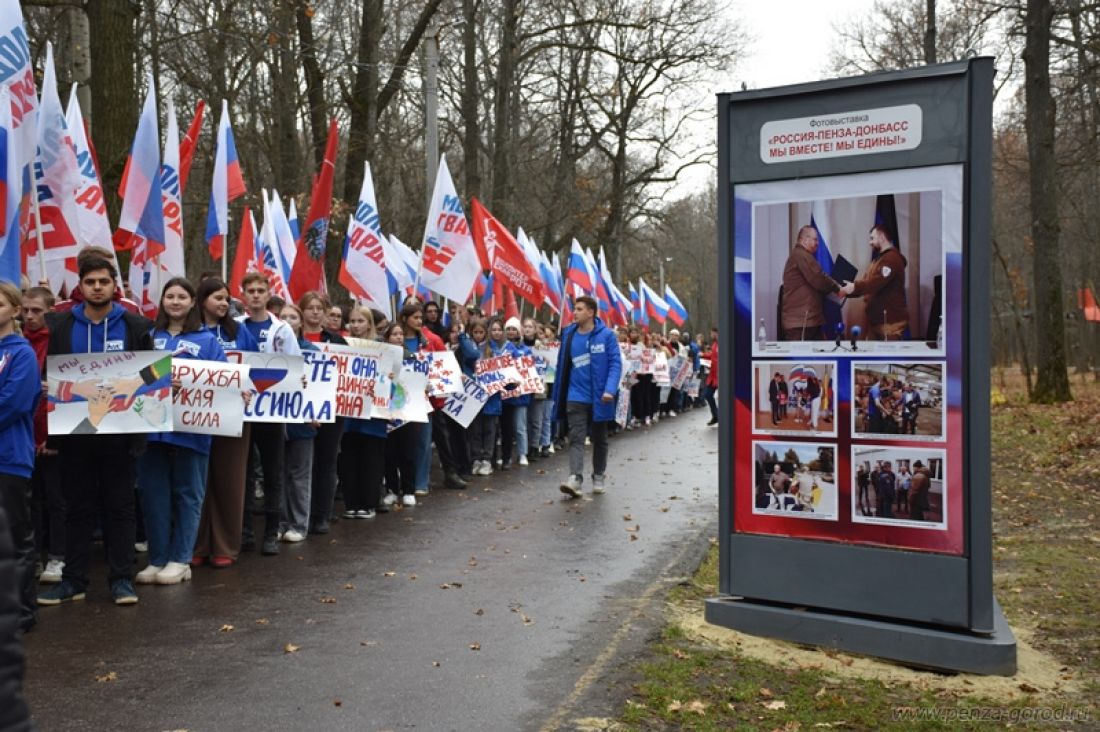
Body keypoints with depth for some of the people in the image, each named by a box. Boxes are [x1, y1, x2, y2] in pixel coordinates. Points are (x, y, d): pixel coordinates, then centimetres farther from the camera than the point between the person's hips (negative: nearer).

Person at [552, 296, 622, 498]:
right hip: (576, 396, 2)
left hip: (599, 398, -2)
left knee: (599, 439, 14)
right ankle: (575, 477, -18)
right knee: (576, 438, -10)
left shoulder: (606, 335, -8)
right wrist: (557, 396, 8)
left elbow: (615, 363, -11)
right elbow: (562, 365, 7)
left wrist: (610, 390, -24)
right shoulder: (569, 335, 2)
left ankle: (599, 476, 29)